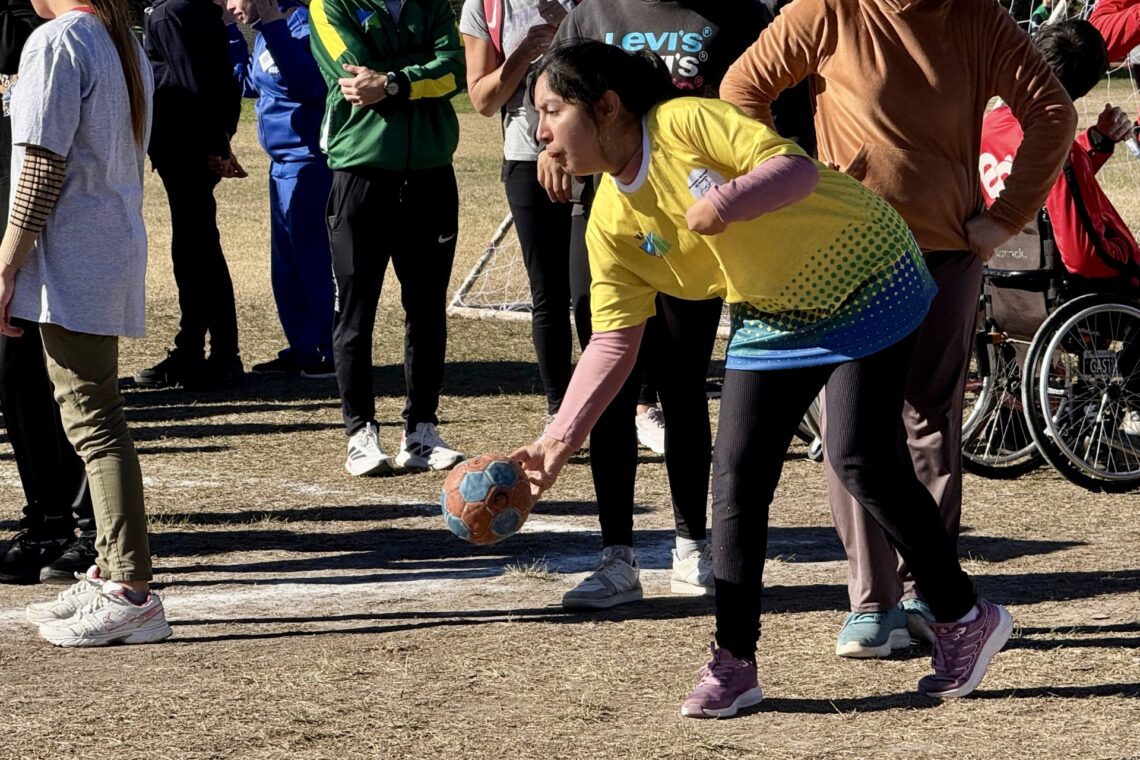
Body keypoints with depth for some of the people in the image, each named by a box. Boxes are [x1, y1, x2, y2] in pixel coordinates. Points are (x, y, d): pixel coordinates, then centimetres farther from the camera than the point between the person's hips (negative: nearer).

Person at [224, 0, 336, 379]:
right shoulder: (264, 34, 9)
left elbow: (310, 84, -31)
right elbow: (249, 84, 21)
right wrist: (228, 31, 12)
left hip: (308, 162, -10)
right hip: (283, 164, 10)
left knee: (313, 261, -5)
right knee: (286, 264, 13)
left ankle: (328, 353, 2)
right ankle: (302, 350, 20)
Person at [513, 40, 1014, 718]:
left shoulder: (687, 123, -22)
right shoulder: (612, 222, -4)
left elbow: (797, 168, -27)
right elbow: (614, 339, -6)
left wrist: (725, 203, -43)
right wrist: (561, 436, -16)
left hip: (867, 281, -7)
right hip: (773, 319, 7)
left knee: (861, 457, -12)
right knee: (737, 473, -3)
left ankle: (967, 618, 5)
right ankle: (734, 663, 5)